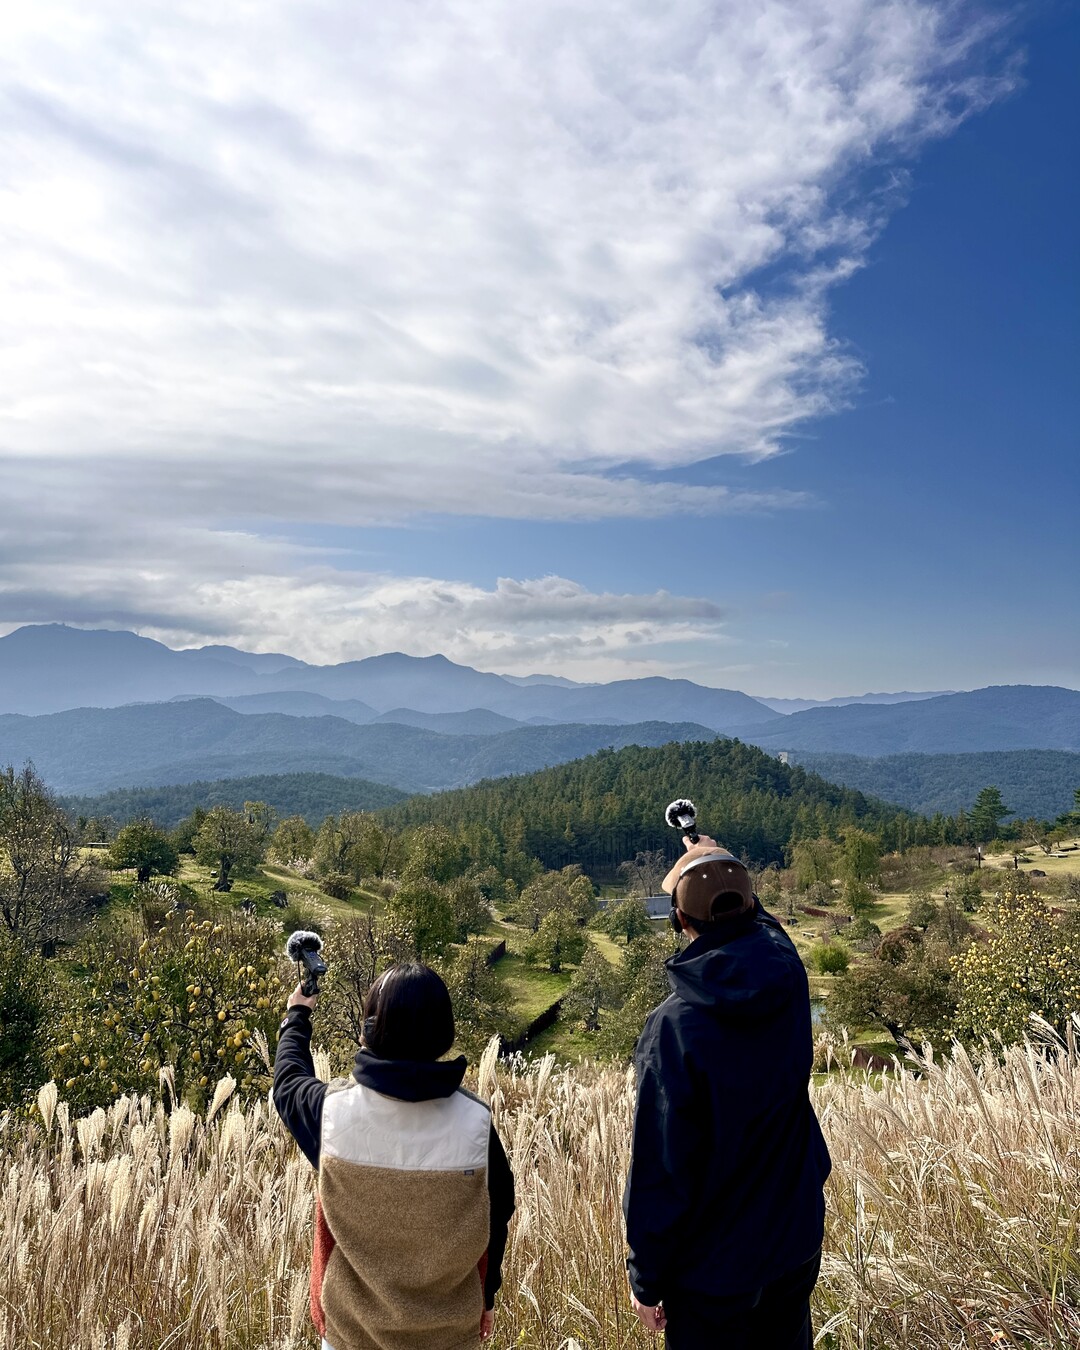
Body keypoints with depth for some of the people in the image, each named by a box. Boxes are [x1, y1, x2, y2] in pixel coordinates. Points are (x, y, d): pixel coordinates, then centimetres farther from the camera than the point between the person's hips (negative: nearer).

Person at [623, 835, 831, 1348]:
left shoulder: (674, 1026, -28)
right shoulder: (787, 977, -14)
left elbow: (659, 1169, -21)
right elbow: (762, 924, 12)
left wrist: (646, 1278, -7)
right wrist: (725, 869, 26)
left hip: (715, 1266, -5)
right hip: (797, 1242, 5)